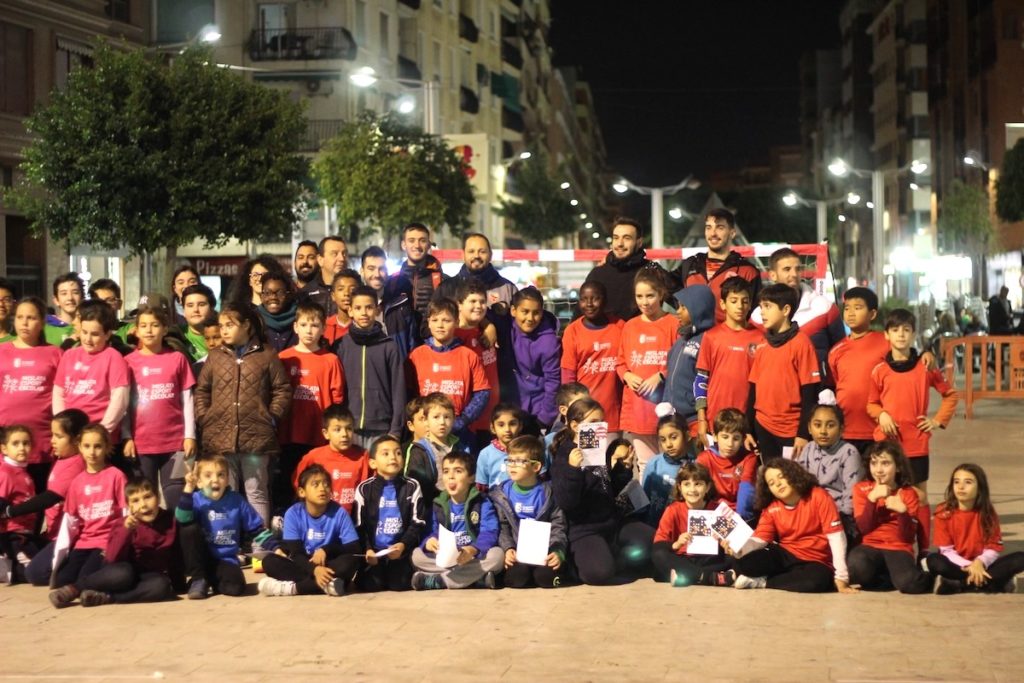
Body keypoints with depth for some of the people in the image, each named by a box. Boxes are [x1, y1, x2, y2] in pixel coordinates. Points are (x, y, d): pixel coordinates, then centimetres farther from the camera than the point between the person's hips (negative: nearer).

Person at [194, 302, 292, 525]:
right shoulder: (215, 357, 11)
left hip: (257, 436, -2)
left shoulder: (267, 356, 2)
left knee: (257, 493, 6)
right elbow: (201, 391, 14)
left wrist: (272, 418, -4)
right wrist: (203, 419, 2)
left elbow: (283, 390, 4)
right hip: (220, 437, 2)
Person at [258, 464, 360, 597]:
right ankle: (326, 584, -35)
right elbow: (296, 553, -13)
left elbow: (354, 548, -8)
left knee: (351, 561, -31)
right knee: (269, 561, -22)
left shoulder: (339, 512, -8)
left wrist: (327, 550, -21)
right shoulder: (293, 514, -8)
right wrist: (314, 570, -32)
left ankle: (292, 587, -30)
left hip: (330, 566, 0)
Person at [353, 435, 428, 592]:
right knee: (370, 586, -15)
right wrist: (367, 549, -15)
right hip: (374, 552, 0)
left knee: (401, 585, -15)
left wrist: (403, 545, -14)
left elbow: (418, 523, 1)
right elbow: (359, 526, 2)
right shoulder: (364, 489, 3)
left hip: (402, 551, 0)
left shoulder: (412, 487, 4)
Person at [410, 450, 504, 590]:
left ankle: (435, 581, -33)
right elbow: (436, 532, 4)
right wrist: (429, 542, -23)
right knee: (417, 555, -19)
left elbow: (489, 533, -16)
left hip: (476, 557, -3)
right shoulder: (439, 505, 10)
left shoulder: (482, 503, -4)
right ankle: (476, 576, -29)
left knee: (497, 554, -33)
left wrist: (472, 550, -37)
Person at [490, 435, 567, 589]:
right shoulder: (502, 494, 6)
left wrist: (558, 552, -17)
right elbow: (502, 527, 2)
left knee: (546, 577, -28)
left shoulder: (548, 492, 3)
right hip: (516, 551, 0)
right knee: (517, 577, -30)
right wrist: (508, 549, -17)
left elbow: (558, 526, 0)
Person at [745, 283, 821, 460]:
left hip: (792, 431, -6)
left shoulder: (801, 343, -8)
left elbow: (809, 393, -10)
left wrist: (804, 433, -13)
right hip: (763, 428, 6)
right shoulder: (762, 345, 9)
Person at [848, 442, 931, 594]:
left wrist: (902, 511, -20)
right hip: (870, 547, 1)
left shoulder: (908, 493, 3)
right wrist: (872, 498, -15)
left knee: (908, 583, -35)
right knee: (856, 567, -37)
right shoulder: (861, 489, 6)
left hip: (898, 549, -1)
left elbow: (908, 537, -4)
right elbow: (863, 528, -6)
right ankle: (892, 577, -7)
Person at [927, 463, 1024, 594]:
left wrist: (979, 562, -26)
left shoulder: (988, 514, -1)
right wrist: (968, 566, -26)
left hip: (982, 566, 2)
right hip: (958, 566, -2)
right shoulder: (944, 513, -7)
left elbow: (994, 547, -5)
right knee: (934, 561, -34)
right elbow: (946, 550, -10)